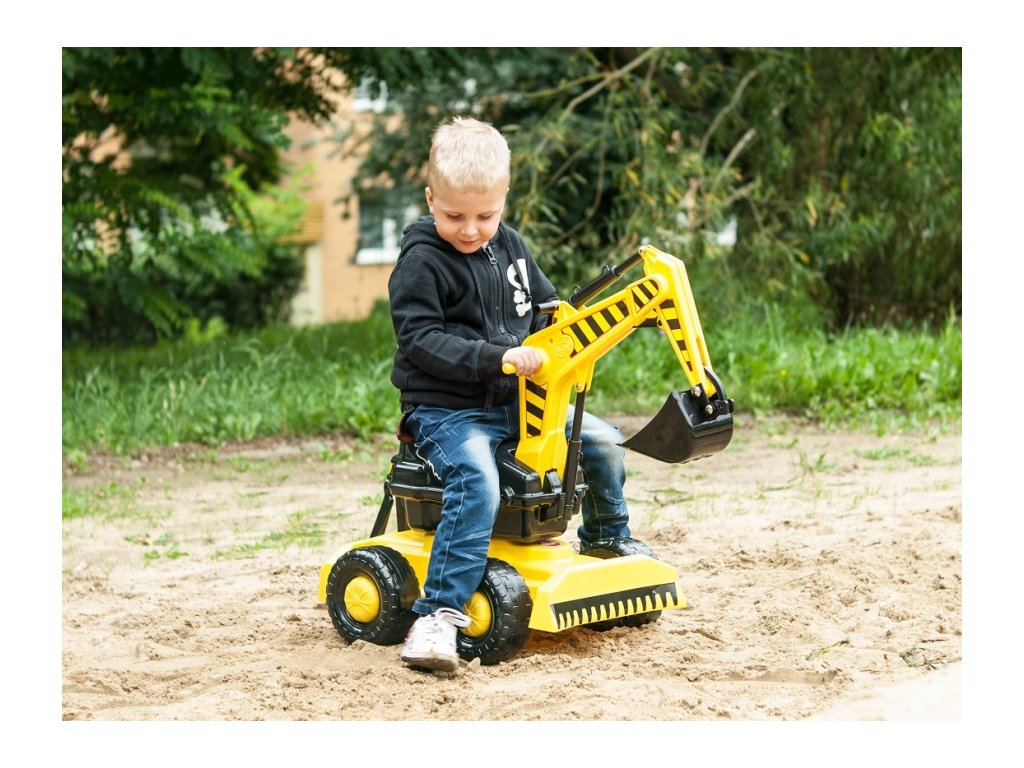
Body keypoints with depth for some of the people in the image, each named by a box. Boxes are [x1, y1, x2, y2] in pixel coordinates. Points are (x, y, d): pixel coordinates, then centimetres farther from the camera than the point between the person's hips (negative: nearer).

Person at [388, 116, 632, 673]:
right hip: (446, 409, -7)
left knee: (602, 440, 5)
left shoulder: (509, 247, 11)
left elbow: (544, 305, 22)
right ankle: (440, 615, -34)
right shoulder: (421, 262, -11)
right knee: (477, 484, -33)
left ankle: (607, 545, 30)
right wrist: (496, 358, -28)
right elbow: (421, 339, -19)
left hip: (516, 402, 7)